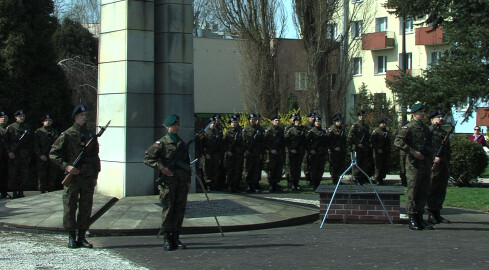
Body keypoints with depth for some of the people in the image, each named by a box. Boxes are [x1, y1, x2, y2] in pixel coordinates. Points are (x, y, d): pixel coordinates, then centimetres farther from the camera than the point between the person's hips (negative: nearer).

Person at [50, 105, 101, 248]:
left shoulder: (91, 135, 12)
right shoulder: (67, 134, -2)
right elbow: (53, 153, -2)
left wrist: (95, 176, 14)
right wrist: (66, 166, -13)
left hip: (88, 178, 4)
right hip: (72, 177, -4)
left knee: (86, 208, 5)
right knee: (70, 208, 1)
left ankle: (82, 237, 13)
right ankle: (71, 237, 11)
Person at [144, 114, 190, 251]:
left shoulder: (182, 143, 16)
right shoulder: (161, 143, -2)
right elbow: (147, 157, -6)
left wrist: (188, 180, 17)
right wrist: (161, 167, -16)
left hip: (182, 180, 5)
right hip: (168, 180, -5)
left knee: (180, 209, 4)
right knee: (168, 208, -3)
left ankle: (176, 237, 11)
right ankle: (167, 238, 3)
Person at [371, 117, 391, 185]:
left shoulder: (387, 132, 18)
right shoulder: (376, 131, -3)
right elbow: (373, 142, -9)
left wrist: (389, 152, 15)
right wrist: (378, 149, -17)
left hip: (386, 153, 6)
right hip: (378, 152, -6)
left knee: (385, 166, 4)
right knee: (378, 166, -4)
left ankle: (381, 178, 14)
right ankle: (378, 180, 2)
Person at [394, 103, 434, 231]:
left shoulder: (426, 128, 18)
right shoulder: (408, 128, -6)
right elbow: (398, 142, -17)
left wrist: (431, 160, 14)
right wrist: (413, 152, -20)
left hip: (426, 164, 7)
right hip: (414, 164, -7)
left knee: (424, 193, 8)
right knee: (412, 192, -4)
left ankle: (420, 219, 15)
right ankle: (412, 220, 1)